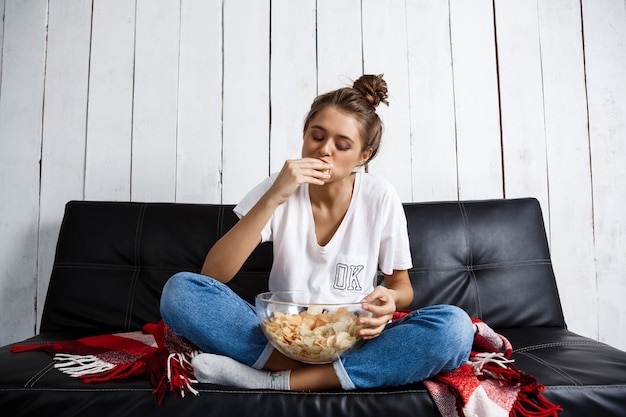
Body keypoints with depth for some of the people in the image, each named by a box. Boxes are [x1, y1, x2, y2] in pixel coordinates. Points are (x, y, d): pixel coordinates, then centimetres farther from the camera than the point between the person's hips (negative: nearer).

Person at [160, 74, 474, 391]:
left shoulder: (381, 198, -6)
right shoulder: (279, 189, -5)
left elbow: (402, 285, 6)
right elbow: (212, 275, -14)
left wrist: (388, 300, -19)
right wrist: (272, 198, -24)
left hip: (355, 341, 1)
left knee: (455, 326, -28)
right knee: (180, 290, -21)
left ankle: (274, 380, -24)